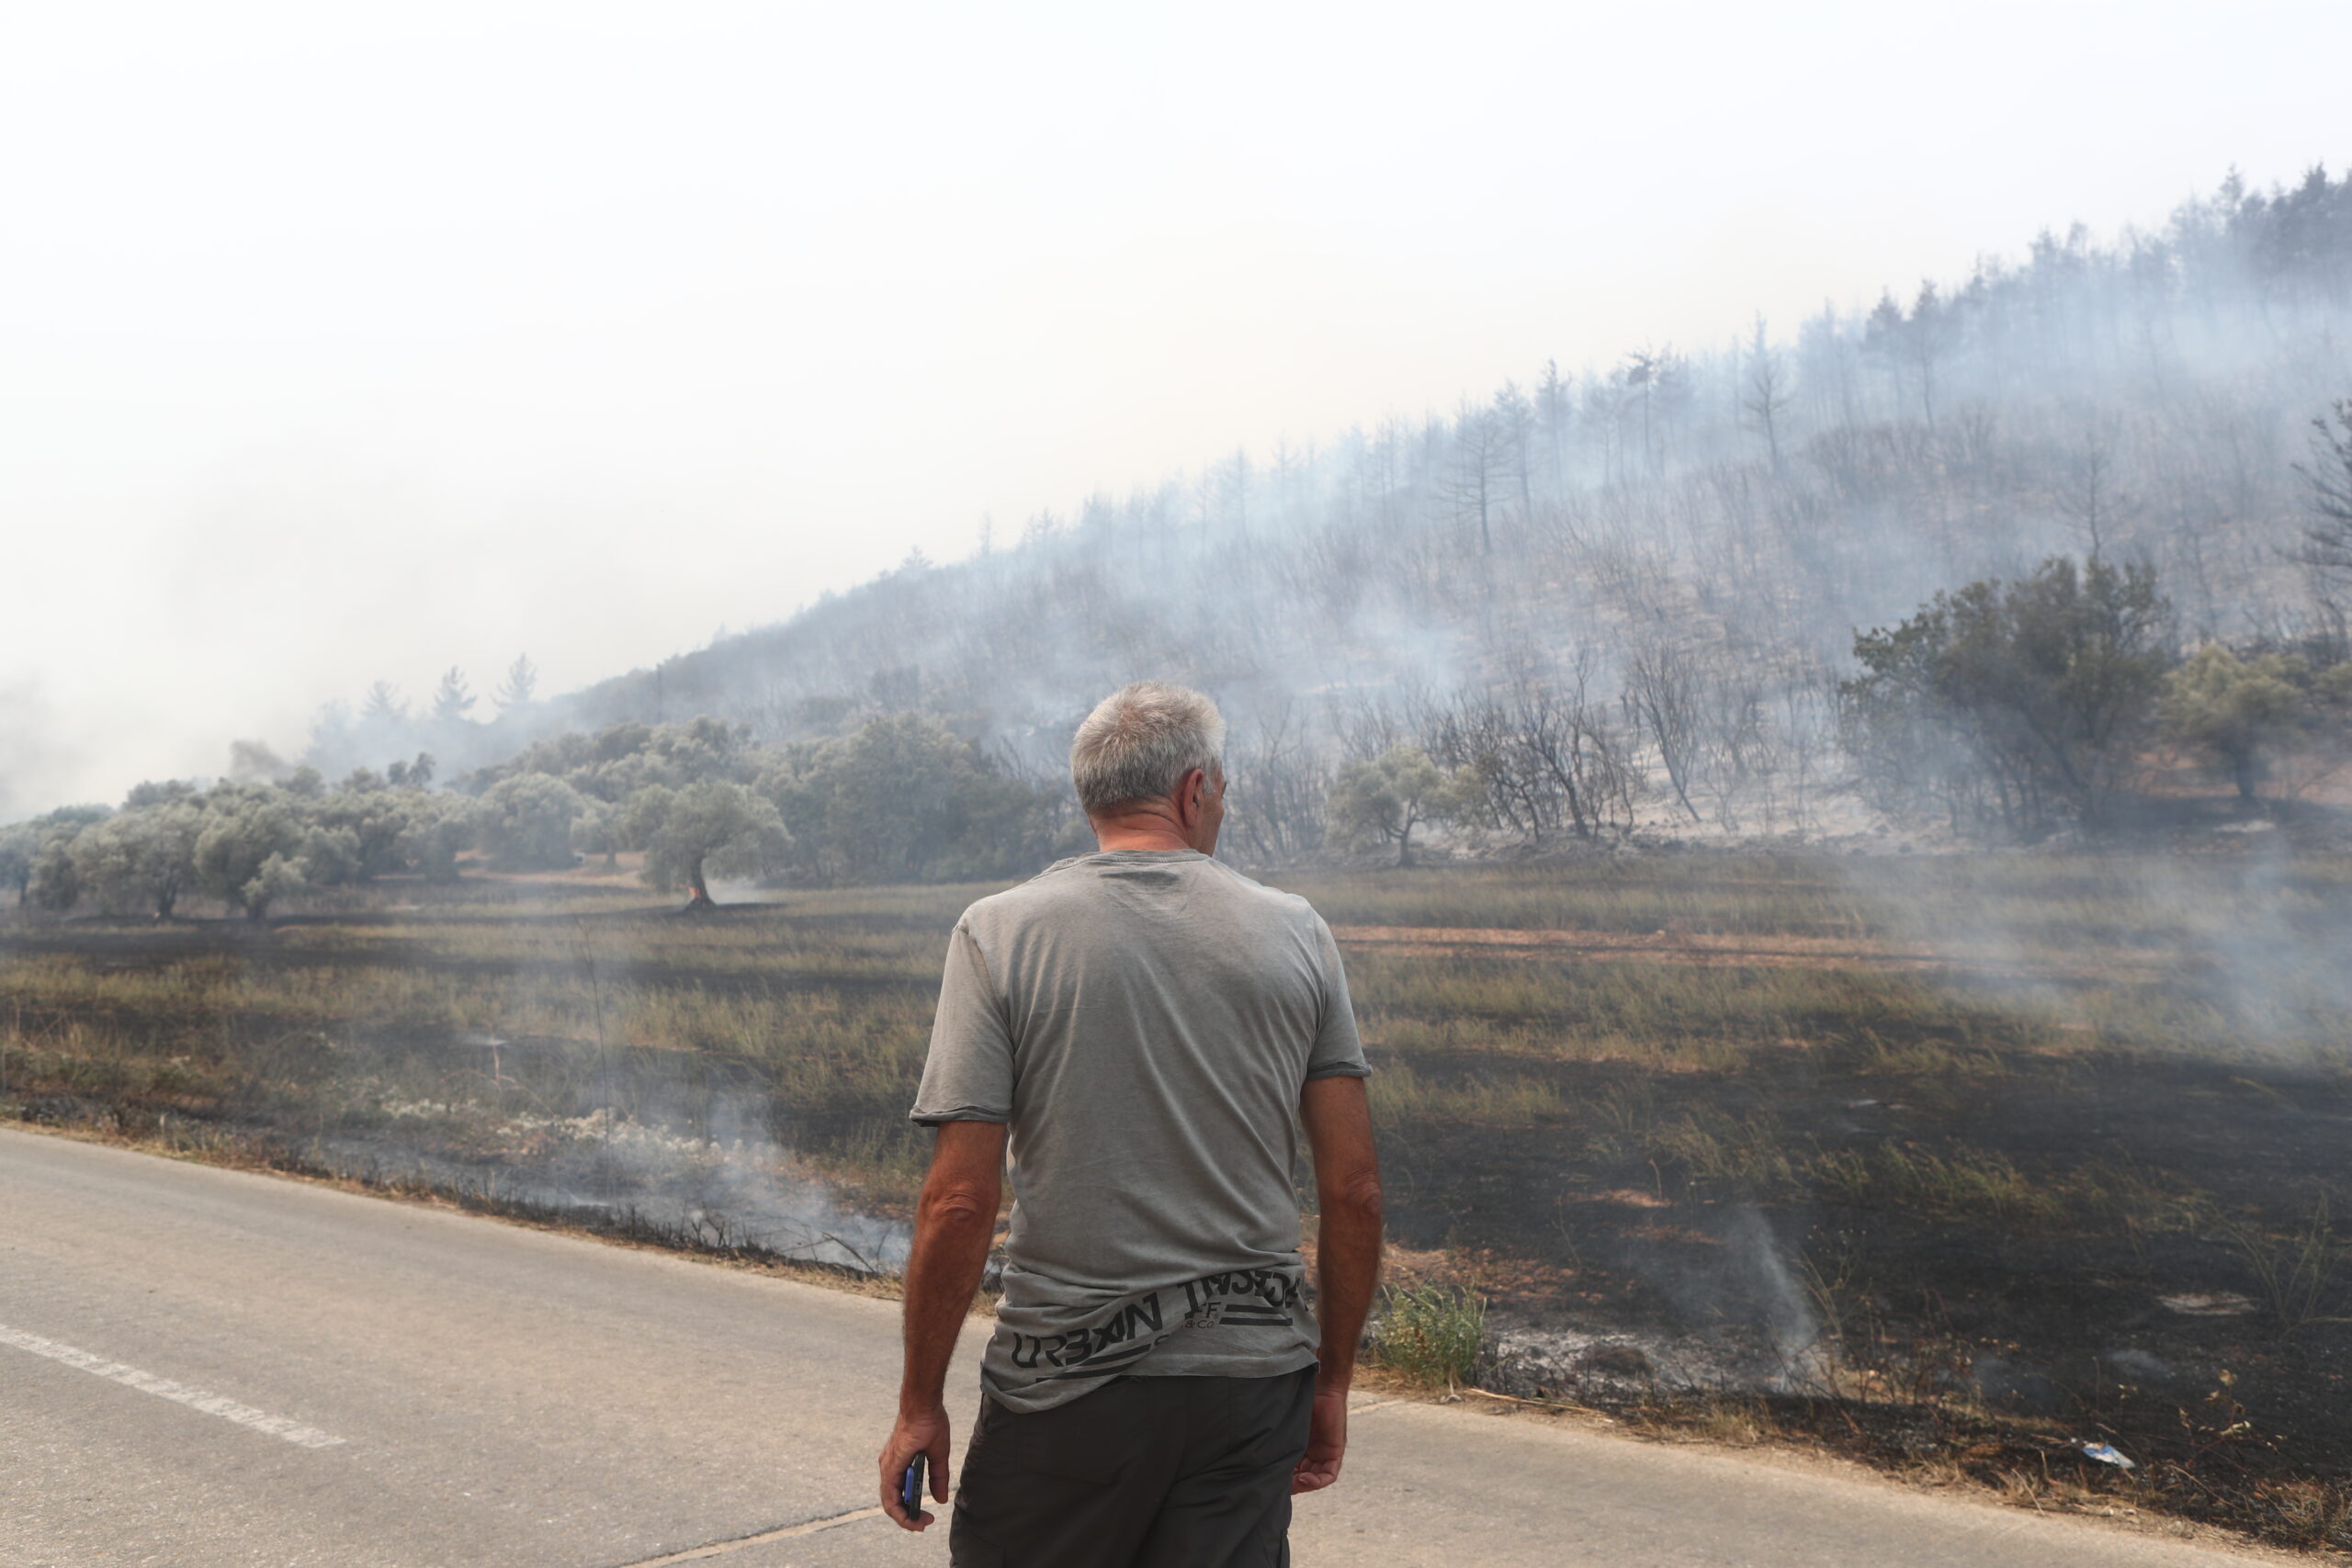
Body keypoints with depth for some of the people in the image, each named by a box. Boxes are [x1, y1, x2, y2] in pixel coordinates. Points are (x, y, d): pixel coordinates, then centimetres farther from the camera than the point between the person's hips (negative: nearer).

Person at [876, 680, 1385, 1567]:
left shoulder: (999, 933, -6)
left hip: (1067, 1382, -2)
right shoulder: (1295, 933, 1)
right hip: (1255, 1373, 2)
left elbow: (958, 1203, -11)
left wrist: (920, 1405, 0)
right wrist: (1331, 1381, 12)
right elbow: (1355, 1191, 0)